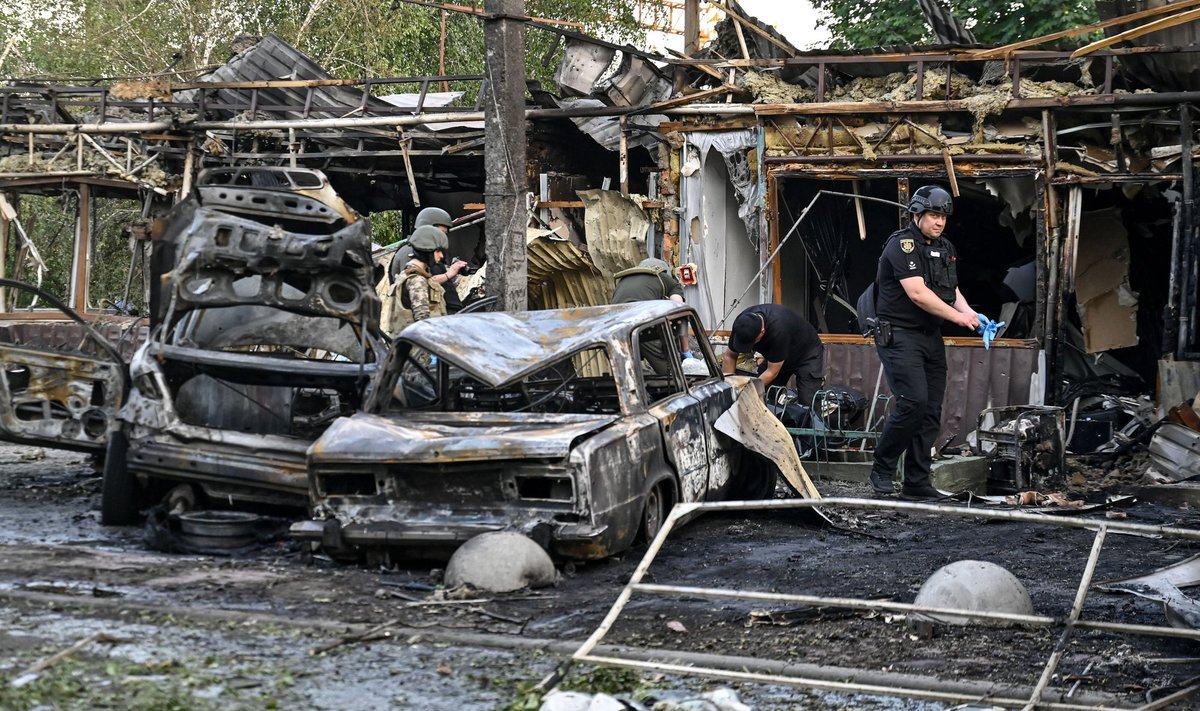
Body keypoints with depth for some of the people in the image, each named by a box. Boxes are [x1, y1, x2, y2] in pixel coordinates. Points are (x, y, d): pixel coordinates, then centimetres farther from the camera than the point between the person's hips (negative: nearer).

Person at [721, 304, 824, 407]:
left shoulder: (778, 330, -40)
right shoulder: (741, 323, -23)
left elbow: (772, 372, -30)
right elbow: (730, 356, -10)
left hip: (807, 354, -6)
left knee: (807, 405, -19)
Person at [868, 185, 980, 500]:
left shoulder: (945, 249, 15)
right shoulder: (902, 244, -12)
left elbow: (952, 290, 17)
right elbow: (917, 293, -20)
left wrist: (968, 311, -5)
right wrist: (958, 317, -17)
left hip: (931, 338, 8)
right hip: (899, 335, -8)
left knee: (931, 412, 4)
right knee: (913, 401, -19)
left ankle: (917, 483, 8)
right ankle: (882, 469, -4)